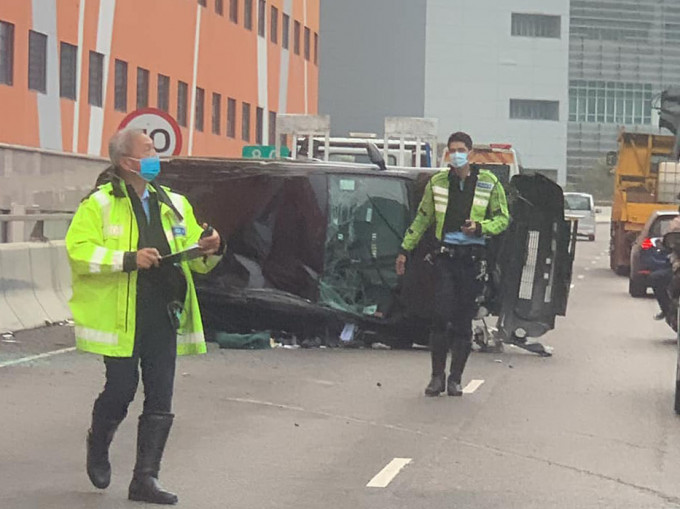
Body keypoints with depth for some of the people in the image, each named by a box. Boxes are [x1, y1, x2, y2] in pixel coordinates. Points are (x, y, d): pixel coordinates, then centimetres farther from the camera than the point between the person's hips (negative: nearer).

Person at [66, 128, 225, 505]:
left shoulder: (174, 205, 15)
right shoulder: (100, 204, -3)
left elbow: (196, 261, 19)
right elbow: (78, 251, -14)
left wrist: (209, 250, -5)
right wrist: (129, 259, -21)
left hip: (163, 315, 5)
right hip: (120, 316, -5)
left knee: (161, 400, 2)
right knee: (122, 389, -1)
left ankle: (145, 479, 9)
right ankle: (98, 447, 30)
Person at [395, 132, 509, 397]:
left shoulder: (489, 183, 2)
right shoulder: (437, 182, 7)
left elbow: (503, 218, 7)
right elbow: (422, 218, 16)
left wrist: (479, 227, -12)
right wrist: (405, 249, 16)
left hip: (473, 257, 0)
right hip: (446, 255, 0)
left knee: (464, 320, 3)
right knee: (442, 316, -8)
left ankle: (455, 378, 11)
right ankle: (437, 376, 1)